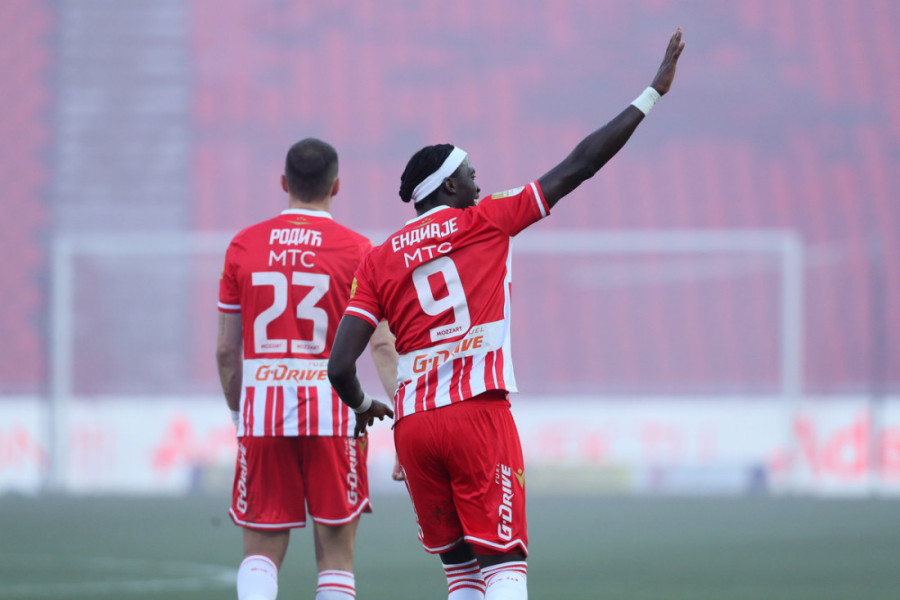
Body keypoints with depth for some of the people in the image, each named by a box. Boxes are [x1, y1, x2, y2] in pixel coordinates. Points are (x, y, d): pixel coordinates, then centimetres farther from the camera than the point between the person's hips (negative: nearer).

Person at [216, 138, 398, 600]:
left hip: (261, 412, 2)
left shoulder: (243, 246, 6)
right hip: (332, 413, -1)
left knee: (261, 554, 7)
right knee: (335, 558, 7)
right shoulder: (356, 250, 0)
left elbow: (226, 350, 9)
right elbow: (383, 344, -6)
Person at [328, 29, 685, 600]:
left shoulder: (378, 261, 11)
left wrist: (363, 406, 25)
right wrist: (652, 94, 11)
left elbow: (340, 365, 3)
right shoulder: (487, 221, 4)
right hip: (478, 414, -4)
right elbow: (577, 167, 5)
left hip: (413, 424, 4)